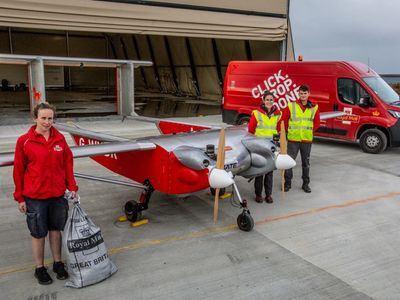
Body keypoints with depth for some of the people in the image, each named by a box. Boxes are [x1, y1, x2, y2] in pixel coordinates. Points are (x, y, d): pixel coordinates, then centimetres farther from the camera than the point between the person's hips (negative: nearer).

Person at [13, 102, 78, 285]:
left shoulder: (59, 138, 0)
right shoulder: (24, 141, -8)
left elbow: (68, 163, 6)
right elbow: (18, 170, -4)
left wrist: (72, 187, 2)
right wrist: (20, 198, -2)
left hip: (58, 194, 3)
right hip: (35, 196, -3)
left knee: (56, 229, 15)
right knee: (38, 233, 10)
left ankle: (58, 263, 32)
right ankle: (39, 268, 27)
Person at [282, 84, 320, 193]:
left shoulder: (314, 108, 3)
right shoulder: (291, 106, -2)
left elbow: (317, 123, 11)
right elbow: (284, 120, 3)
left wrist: (309, 131, 2)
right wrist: (289, 131, 4)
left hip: (307, 140, 2)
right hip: (293, 139, -1)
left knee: (306, 163, 12)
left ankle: (306, 184, 24)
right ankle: (287, 183, 15)